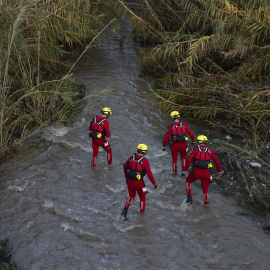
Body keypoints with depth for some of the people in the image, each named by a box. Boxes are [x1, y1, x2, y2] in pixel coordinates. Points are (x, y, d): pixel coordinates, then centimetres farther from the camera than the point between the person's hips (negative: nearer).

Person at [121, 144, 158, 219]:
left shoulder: (132, 158, -1)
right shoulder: (145, 161, -16)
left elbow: (125, 167, 13)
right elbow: (149, 174, -18)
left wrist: (127, 177, 27)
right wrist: (154, 183, -8)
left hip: (130, 181, 4)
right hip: (138, 182, -4)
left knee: (131, 196, 24)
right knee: (142, 198, 19)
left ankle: (125, 209, 4)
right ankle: (142, 213, 29)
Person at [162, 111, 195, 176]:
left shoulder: (171, 126, -11)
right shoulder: (184, 125, -6)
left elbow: (166, 138, -10)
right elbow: (191, 134, -1)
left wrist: (163, 146, 1)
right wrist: (193, 141, 18)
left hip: (175, 145, -2)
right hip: (183, 145, 2)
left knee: (174, 159, 18)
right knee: (183, 157, 27)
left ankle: (174, 173, 28)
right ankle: (183, 171, 15)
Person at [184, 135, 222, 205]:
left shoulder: (195, 149, -4)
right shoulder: (210, 151, 3)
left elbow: (189, 160, -13)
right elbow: (217, 162, 6)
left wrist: (186, 170, 0)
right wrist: (219, 171, 22)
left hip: (196, 172, -2)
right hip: (205, 173, 2)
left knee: (188, 181, 29)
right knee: (205, 189, 22)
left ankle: (189, 197, 15)